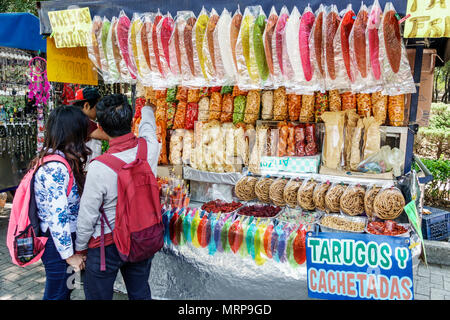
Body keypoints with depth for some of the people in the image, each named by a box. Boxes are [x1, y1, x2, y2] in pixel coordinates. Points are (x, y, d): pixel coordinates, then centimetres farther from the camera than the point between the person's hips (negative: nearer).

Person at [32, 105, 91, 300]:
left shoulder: (48, 157, 5)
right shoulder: (56, 167, -26)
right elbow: (57, 216, -25)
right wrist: (69, 255, -17)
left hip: (56, 239, 9)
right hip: (59, 243, -9)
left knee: (63, 292, 24)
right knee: (57, 295, 10)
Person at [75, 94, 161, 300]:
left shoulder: (99, 168, -26)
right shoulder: (150, 148, -15)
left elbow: (87, 217, -14)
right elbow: (147, 126, 11)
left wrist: (80, 248, 3)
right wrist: (148, 110, 33)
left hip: (107, 245, -4)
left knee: (99, 296, 17)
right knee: (141, 294, 22)